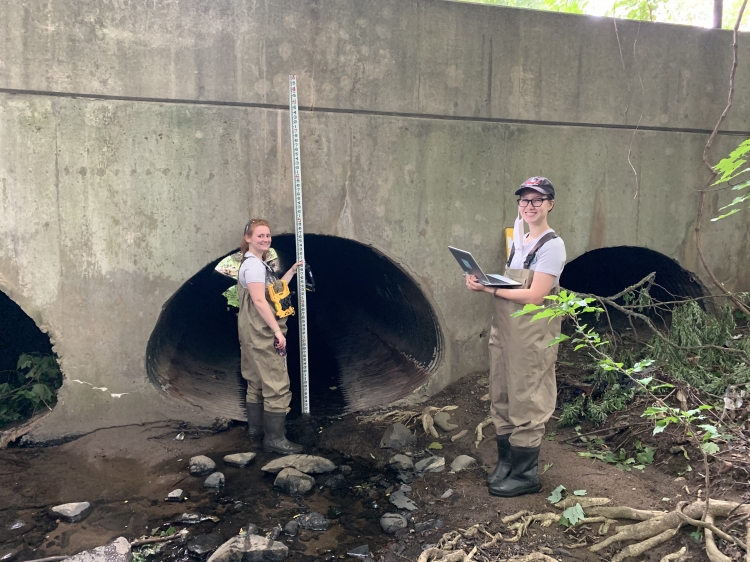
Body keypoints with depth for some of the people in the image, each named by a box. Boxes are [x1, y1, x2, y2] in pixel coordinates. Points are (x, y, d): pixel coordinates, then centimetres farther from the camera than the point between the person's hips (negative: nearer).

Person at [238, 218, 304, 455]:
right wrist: (277, 331, -23)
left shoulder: (257, 263, 17)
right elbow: (259, 301, -23)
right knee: (277, 385, -9)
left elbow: (274, 292, 21)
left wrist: (292, 271, 20)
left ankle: (256, 427, 28)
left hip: (257, 334, 11)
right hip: (262, 334, -11)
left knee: (257, 382, 17)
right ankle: (274, 438, -4)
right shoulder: (253, 264, -16)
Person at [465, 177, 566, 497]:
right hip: (504, 330, 8)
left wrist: (490, 289, -20)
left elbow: (534, 296, -18)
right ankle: (506, 464, 28)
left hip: (532, 336, -8)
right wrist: (485, 283, 1)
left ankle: (526, 475, 13)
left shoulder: (551, 246, -11)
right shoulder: (518, 241, 12)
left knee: (526, 404, 0)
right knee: (501, 400, 14)